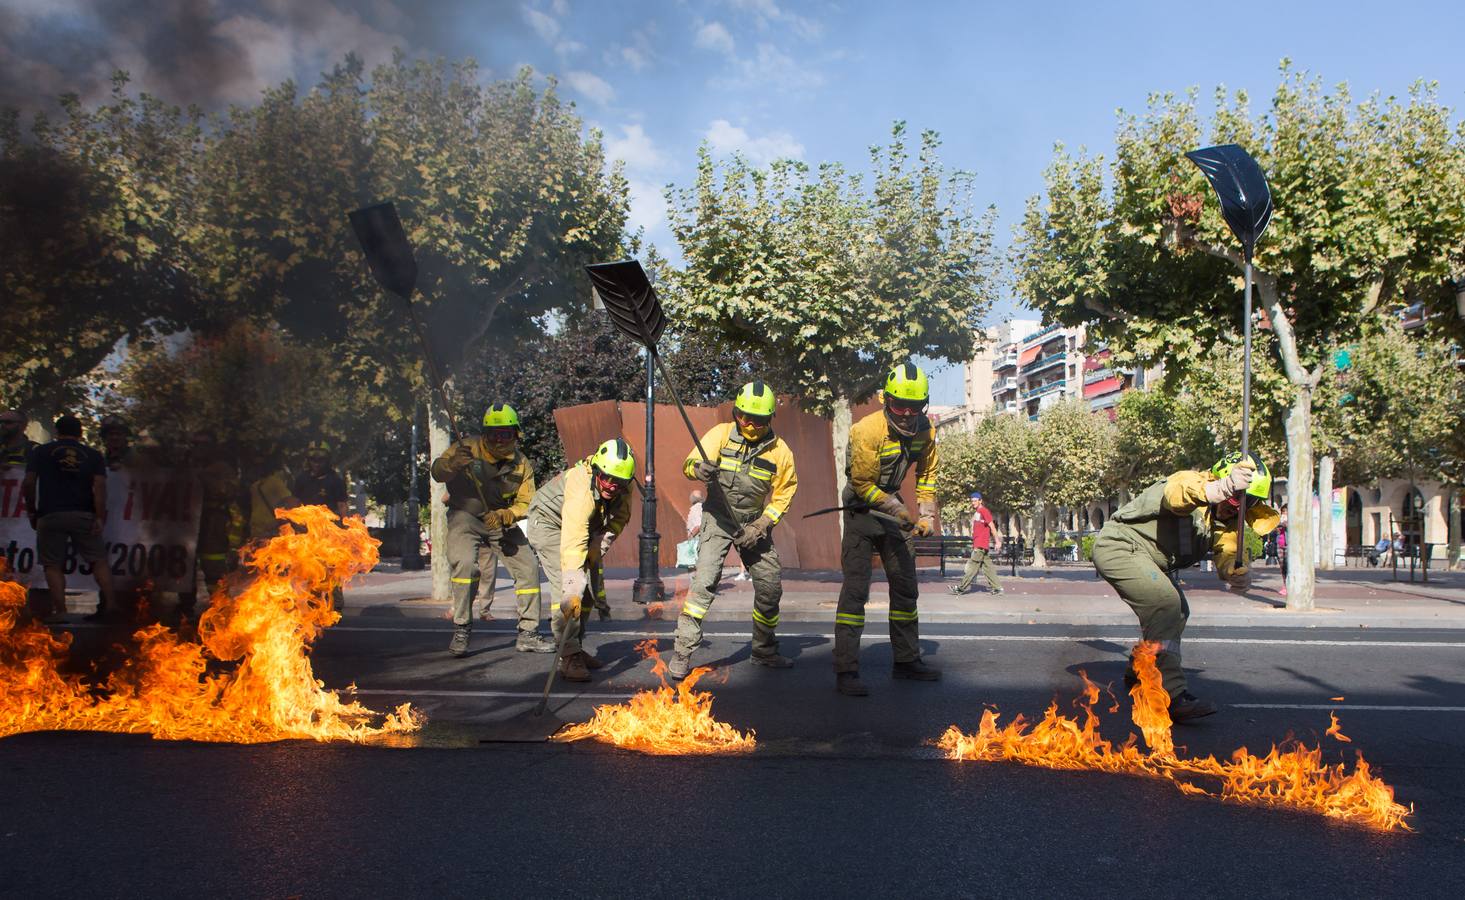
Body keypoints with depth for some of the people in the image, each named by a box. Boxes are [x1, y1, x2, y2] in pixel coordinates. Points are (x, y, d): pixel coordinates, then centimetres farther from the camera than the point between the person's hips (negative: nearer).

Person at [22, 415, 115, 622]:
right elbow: (99, 486, -3)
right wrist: (100, 517, -7)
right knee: (99, 560, 5)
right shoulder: (93, 455, 10)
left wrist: (32, 511, 11)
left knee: (53, 565, 4)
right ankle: (109, 603, -6)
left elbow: (28, 483, -1)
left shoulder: (41, 452, 9)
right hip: (84, 515, 1)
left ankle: (60, 610, -3)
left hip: (50, 515, -1)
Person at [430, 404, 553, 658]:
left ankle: (528, 633, 13)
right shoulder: (468, 448, -16)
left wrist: (505, 516, -30)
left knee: (528, 568, -1)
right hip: (465, 516, -4)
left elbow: (526, 503, -9)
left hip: (501, 522, 4)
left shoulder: (521, 465, -6)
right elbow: (437, 472, -26)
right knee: (465, 564, -28)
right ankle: (461, 631, -14)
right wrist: (453, 464, -50)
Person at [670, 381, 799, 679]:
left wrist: (761, 526, -9)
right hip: (719, 518, -3)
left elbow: (783, 493, 3)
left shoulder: (780, 451, -5)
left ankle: (764, 651, 26)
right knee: (704, 580, -18)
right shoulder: (721, 434, -9)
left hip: (755, 523, 3)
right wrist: (699, 468, -44)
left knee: (770, 586, 5)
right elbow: (689, 462, -19)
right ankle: (682, 652, -11)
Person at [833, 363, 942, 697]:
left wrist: (926, 515, -4)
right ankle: (845, 671, -11)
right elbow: (862, 484, -19)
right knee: (856, 588, -13)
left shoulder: (925, 432, -5)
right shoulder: (868, 430, -24)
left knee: (906, 585, 12)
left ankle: (907, 660, 26)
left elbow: (926, 475, 7)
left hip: (892, 508, 7)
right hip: (862, 509, -7)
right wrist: (897, 510, -23)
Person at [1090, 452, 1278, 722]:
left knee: (1177, 613, 20)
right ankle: (1172, 694, -30)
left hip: (1147, 560, 10)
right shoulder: (1192, 482, -22)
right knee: (1165, 603, -26)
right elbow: (1177, 494, -48)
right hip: (1119, 546, -10)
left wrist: (1237, 573, -39)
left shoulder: (1225, 523, 3)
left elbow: (1227, 555, -13)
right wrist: (1222, 489, -69)